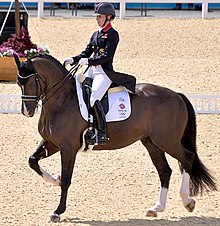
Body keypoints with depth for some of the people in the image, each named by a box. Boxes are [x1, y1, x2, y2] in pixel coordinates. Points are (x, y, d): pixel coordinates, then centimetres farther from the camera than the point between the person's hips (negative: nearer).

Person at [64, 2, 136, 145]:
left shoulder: (112, 34, -6)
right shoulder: (96, 34, 19)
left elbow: (107, 56, -16)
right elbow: (87, 53, 19)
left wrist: (89, 61, -26)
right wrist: (73, 60, 2)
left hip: (105, 72, -9)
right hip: (92, 70, 9)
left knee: (94, 99, -27)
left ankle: (102, 134, -25)